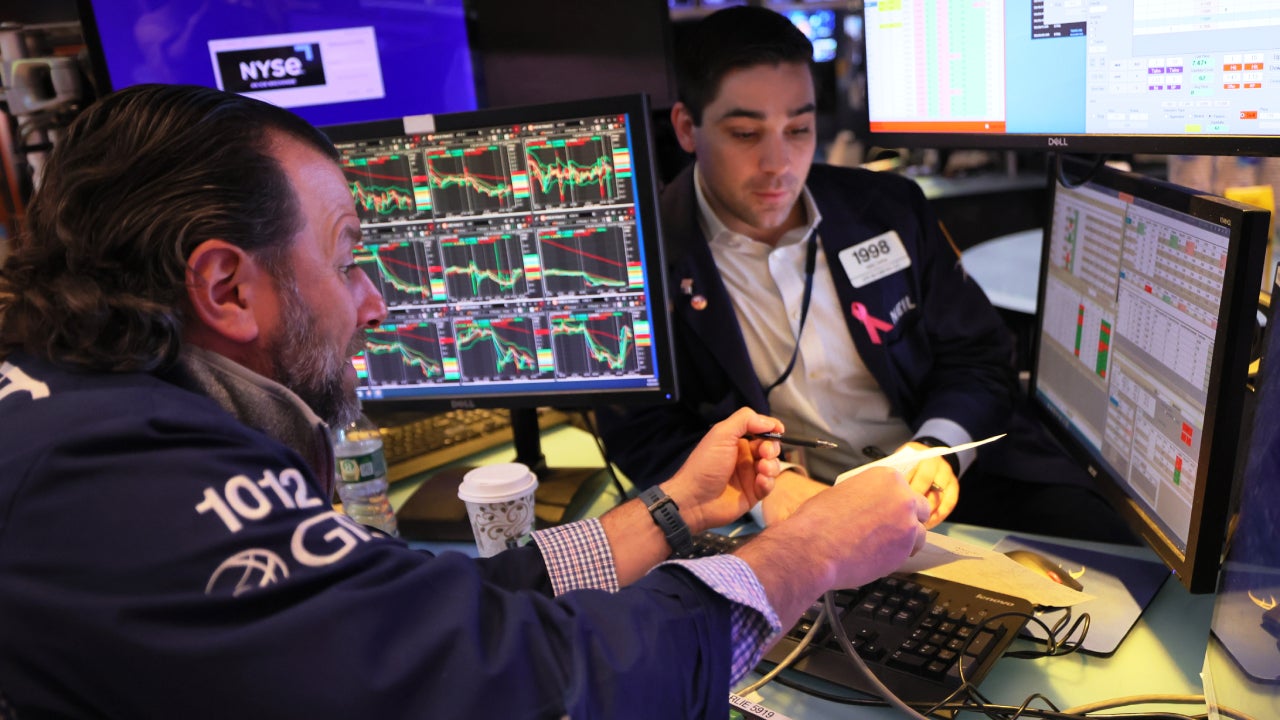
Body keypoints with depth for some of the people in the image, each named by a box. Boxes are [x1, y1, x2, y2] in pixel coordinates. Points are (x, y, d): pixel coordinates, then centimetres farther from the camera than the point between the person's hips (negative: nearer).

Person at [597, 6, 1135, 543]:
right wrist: (767, 485, -24)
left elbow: (979, 359, 9)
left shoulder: (889, 207, 4)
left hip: (937, 493, 3)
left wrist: (937, 450, -12)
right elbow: (642, 433, -7)